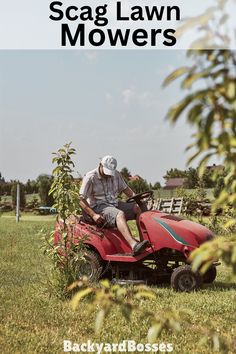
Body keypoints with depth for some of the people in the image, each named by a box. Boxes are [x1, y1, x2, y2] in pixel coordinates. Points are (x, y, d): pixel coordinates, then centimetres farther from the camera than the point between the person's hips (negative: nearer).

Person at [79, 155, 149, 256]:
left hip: (115, 203, 7)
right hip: (98, 207, -7)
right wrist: (93, 215, -24)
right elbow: (81, 199, -13)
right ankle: (134, 245, -54)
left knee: (139, 208, -12)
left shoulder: (116, 175, 10)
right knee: (120, 214, -36)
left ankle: (147, 239, -23)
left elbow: (125, 189, 19)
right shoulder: (90, 178, -9)